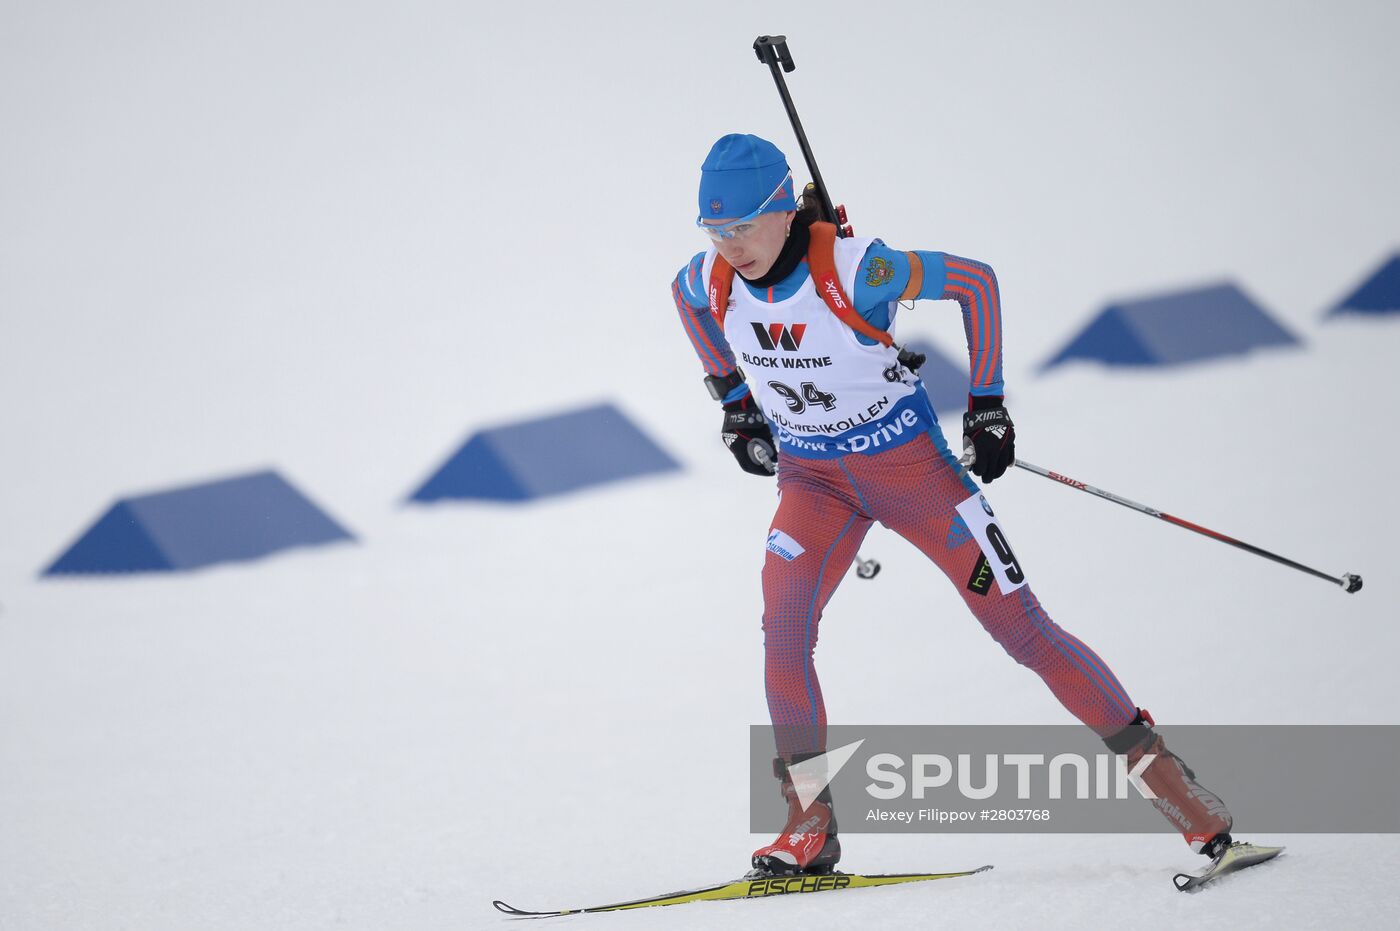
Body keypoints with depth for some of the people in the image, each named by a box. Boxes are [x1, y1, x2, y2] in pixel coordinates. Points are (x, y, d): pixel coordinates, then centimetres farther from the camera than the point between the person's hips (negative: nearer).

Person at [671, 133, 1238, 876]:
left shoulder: (853, 270, -26)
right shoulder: (712, 281, -12)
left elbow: (975, 282, -14)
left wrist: (987, 404, -12)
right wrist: (734, 401, 15)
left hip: (908, 464, -4)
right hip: (812, 479, 4)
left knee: (1019, 624, -3)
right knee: (783, 625, -19)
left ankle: (1159, 770, 9)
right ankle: (810, 824, -10)